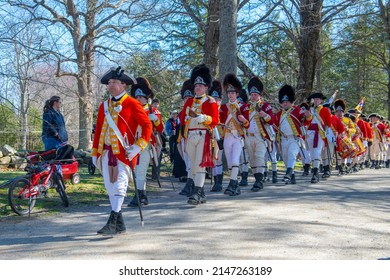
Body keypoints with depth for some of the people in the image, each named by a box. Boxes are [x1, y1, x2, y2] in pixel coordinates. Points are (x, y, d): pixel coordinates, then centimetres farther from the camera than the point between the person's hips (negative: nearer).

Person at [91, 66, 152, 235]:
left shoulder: (132, 104, -3)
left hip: (124, 153, -6)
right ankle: (120, 224, 18)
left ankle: (112, 223, -13)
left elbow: (147, 125, -7)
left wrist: (137, 147, -15)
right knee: (110, 188, 8)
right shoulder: (104, 106, 15)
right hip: (106, 152, 6)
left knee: (119, 187, -11)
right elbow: (98, 130, 17)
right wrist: (95, 153, 15)